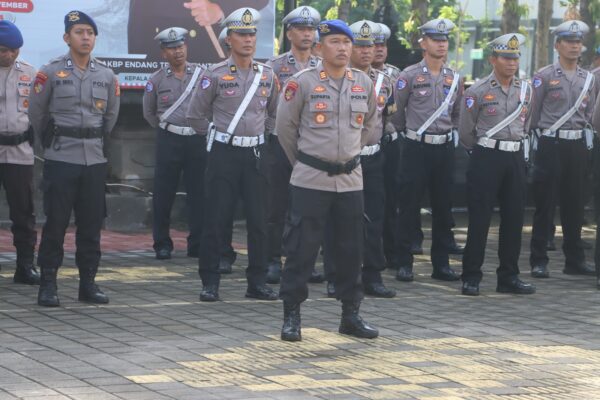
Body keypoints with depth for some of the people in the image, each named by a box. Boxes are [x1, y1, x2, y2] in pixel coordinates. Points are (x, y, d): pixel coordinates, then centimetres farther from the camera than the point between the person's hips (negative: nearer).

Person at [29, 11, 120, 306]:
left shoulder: (106, 76, 7)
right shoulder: (51, 73, -5)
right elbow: (36, 113, 5)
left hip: (95, 160, 4)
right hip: (60, 159, -4)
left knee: (91, 224, 6)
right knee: (55, 223, -3)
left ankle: (88, 283, 14)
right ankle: (48, 285, 3)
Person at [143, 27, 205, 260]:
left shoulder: (201, 75, 3)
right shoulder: (157, 80, 4)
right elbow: (149, 112, 16)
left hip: (197, 140, 0)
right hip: (169, 141, 0)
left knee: (198, 193, 2)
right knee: (163, 194, 0)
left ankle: (197, 245, 9)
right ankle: (162, 245, 10)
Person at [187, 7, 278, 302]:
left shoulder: (267, 76, 6)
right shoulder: (215, 75, -5)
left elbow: (275, 112, 22)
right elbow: (195, 115, 3)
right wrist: (216, 135, 6)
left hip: (255, 154, 3)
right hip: (224, 154, -3)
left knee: (258, 221, 4)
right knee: (216, 220, -2)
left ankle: (257, 282, 11)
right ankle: (210, 282, 4)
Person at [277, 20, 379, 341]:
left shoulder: (364, 83, 5)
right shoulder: (303, 82, -8)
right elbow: (285, 127, 1)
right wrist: (301, 161, 8)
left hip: (350, 179, 4)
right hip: (310, 180, -4)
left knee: (351, 249, 8)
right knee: (301, 248, -2)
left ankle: (351, 315, 18)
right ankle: (291, 317, 6)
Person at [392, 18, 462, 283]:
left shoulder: (454, 78, 9)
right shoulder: (409, 76, -6)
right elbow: (396, 111, 1)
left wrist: (450, 134, 14)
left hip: (445, 149, 4)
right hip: (417, 148, -4)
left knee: (443, 207, 7)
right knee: (409, 206, -2)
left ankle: (441, 263, 13)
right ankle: (404, 263, 4)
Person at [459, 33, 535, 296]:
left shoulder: (525, 90, 9)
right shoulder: (478, 92, -6)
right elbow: (466, 133, 1)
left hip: (516, 158, 5)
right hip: (486, 158, -5)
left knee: (514, 218, 6)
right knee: (479, 218, -3)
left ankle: (509, 277, 15)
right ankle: (471, 278, 3)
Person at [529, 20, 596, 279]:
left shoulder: (588, 79, 11)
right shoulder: (545, 76, -3)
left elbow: (590, 114, 17)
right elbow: (532, 112, -2)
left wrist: (585, 136, 7)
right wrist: (539, 133, -1)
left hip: (578, 145, 4)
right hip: (551, 144, -4)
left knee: (574, 204, 8)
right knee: (545, 204, -2)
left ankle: (574, 260, 15)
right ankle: (539, 261, 2)